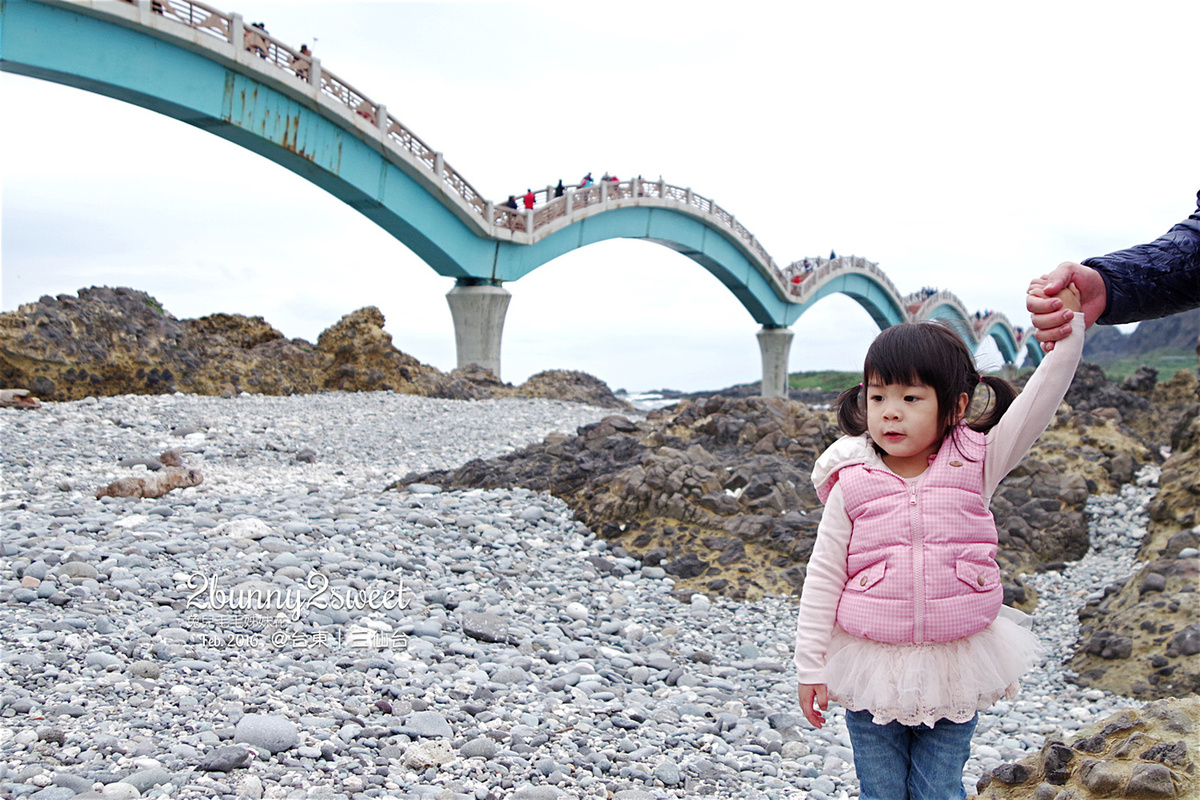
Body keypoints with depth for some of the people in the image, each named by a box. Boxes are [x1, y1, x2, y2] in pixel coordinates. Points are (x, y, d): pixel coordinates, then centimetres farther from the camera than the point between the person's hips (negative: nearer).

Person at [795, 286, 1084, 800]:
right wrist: (810, 665, -3)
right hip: (871, 665, 0)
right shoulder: (852, 485, -9)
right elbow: (823, 578, -4)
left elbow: (1039, 401, -15)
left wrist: (1069, 320, -25)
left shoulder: (975, 465, -6)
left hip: (955, 663, 1)